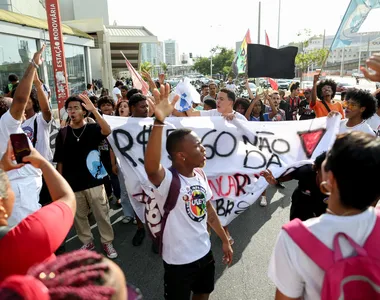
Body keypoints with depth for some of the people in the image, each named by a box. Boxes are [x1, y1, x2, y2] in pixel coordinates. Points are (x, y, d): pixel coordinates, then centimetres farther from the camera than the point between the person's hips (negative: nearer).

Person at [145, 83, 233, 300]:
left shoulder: (200, 175, -5)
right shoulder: (167, 181, -27)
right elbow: (151, 167, -51)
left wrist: (225, 240, 14)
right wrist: (160, 121, -60)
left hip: (205, 251, 6)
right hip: (179, 260, -6)